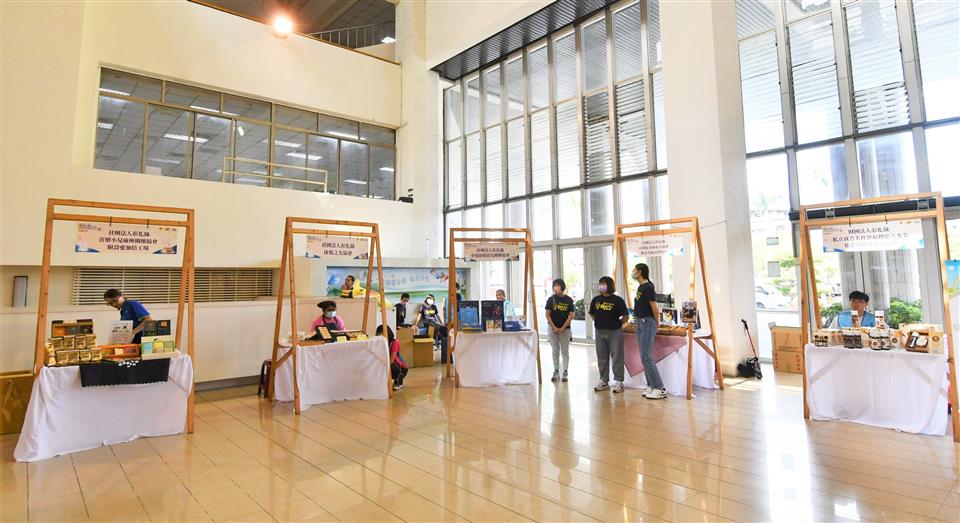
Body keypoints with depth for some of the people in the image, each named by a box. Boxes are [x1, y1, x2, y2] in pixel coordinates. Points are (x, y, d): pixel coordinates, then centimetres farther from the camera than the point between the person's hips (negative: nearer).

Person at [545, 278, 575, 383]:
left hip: (565, 329, -1)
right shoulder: (551, 299, 1)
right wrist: (554, 327, -9)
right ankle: (556, 371, 15)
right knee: (555, 351, 7)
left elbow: (571, 316, -3)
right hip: (553, 328, 1)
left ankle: (565, 373, 11)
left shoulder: (568, 300, -1)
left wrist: (562, 328, -10)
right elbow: (547, 315, 1)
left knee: (565, 351, 4)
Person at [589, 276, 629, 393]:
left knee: (617, 357, -1)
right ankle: (604, 381, 21)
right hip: (599, 332, 5)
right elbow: (592, 314, 17)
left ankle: (619, 382, 8)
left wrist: (616, 323, -2)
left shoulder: (617, 300, -7)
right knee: (602, 358, 10)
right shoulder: (596, 299, 5)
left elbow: (625, 317, -5)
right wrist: (600, 321, 9)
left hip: (615, 332, -4)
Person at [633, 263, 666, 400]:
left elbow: (654, 308, -16)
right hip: (640, 323, 10)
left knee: (646, 357, -10)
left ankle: (659, 388, -4)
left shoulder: (648, 287, -16)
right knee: (644, 357, 11)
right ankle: (651, 386, 17)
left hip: (647, 323, -10)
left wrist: (656, 323, -4)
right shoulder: (640, 287, 14)